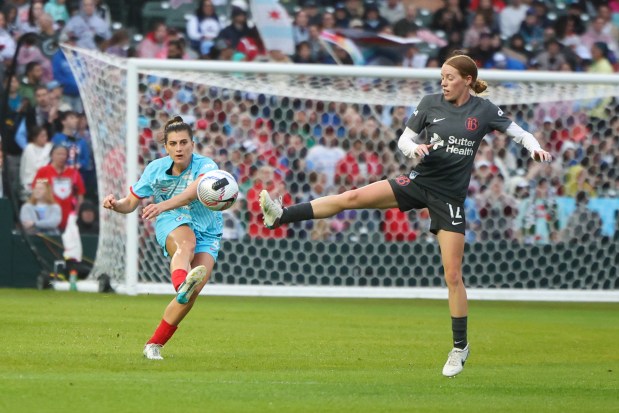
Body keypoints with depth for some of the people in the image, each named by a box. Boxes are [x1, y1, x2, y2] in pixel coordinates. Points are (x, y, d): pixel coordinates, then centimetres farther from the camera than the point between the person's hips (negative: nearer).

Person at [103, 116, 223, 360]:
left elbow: (194, 191, -38)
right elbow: (131, 203, 6)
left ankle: (155, 344, -7)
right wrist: (115, 204, -17)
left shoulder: (206, 166, -16)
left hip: (206, 233, 0)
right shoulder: (156, 169, -2)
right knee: (186, 242, -39)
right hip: (172, 224, 0)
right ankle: (181, 283, -76)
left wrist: (164, 205, -53)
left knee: (194, 290, -20)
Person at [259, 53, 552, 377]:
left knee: (453, 275, -3)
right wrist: (414, 148, -17)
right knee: (352, 198, -17)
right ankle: (282, 216, -20)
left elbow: (519, 133, 6)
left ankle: (460, 346, 9)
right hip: (419, 181, 2)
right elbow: (404, 139, 5)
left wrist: (535, 148, -15)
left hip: (450, 196, -2)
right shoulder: (431, 104, 2)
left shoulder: (484, 111, -2)